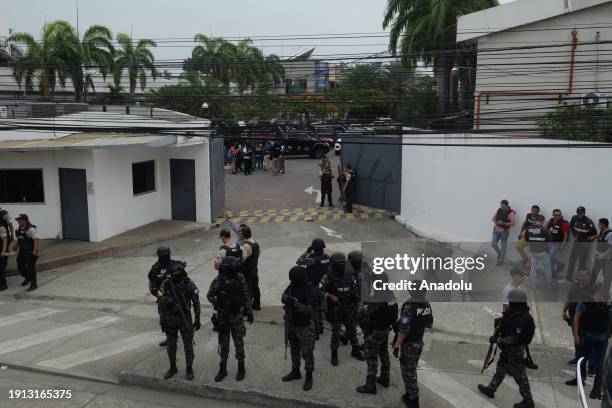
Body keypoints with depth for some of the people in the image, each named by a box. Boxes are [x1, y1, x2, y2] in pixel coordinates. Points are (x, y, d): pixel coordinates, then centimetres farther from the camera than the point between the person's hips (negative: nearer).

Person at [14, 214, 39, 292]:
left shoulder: (30, 229, -18)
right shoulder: (20, 228, 9)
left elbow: (36, 239, -24)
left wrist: (35, 250, -30)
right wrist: (16, 246, 17)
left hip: (30, 252, -8)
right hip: (22, 251, 8)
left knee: (31, 268, -2)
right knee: (20, 266, 15)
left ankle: (33, 284, 7)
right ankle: (27, 278, 38)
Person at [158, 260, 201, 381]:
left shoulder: (189, 284, -12)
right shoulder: (166, 283, -6)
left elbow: (196, 302, -7)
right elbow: (161, 299, 2)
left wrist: (197, 320, -6)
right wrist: (169, 300, -18)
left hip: (185, 318, -2)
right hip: (170, 319, 2)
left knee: (188, 344, 4)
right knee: (171, 345, 13)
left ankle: (189, 369, 19)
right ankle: (172, 367, 31)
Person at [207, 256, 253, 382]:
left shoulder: (240, 279, -9)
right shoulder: (217, 281, -13)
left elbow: (246, 296, 2)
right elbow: (209, 295, 0)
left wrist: (249, 312, 4)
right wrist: (217, 303, -17)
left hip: (237, 316, 0)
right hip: (222, 318, 0)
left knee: (239, 344, 8)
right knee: (223, 345, 12)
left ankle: (241, 368, 25)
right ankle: (223, 369, 27)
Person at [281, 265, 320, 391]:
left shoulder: (311, 291, -23)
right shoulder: (292, 286, -3)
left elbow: (311, 310, -28)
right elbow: (285, 296, 8)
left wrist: (296, 303, -34)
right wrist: (285, 298, -16)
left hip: (305, 326, -7)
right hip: (291, 324, 7)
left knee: (307, 352, 4)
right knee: (294, 349, 21)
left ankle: (309, 377, 20)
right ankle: (295, 372, 39)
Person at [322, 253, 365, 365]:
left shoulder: (349, 275, -2)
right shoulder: (328, 277, -14)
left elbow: (354, 289, 7)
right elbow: (323, 291, -9)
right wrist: (331, 296, -26)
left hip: (348, 308, 4)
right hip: (335, 309, -4)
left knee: (352, 330, 15)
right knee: (335, 332, 7)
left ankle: (356, 350, 33)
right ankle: (334, 354, 23)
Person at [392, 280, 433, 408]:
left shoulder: (409, 306, -26)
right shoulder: (427, 305, -3)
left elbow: (403, 330, -26)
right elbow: (429, 325, 10)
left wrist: (397, 346, -19)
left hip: (408, 344, -7)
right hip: (419, 343, 7)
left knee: (408, 372, 4)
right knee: (412, 370, 21)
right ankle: (411, 395, 32)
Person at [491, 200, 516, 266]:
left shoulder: (511, 213, -18)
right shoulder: (499, 210, -3)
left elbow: (512, 224, -21)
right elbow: (493, 218, 2)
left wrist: (503, 223, -33)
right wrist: (497, 222, -21)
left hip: (505, 231, -5)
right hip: (496, 230, 5)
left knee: (503, 246, 7)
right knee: (493, 244, 3)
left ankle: (501, 260, 22)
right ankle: (499, 254, 30)